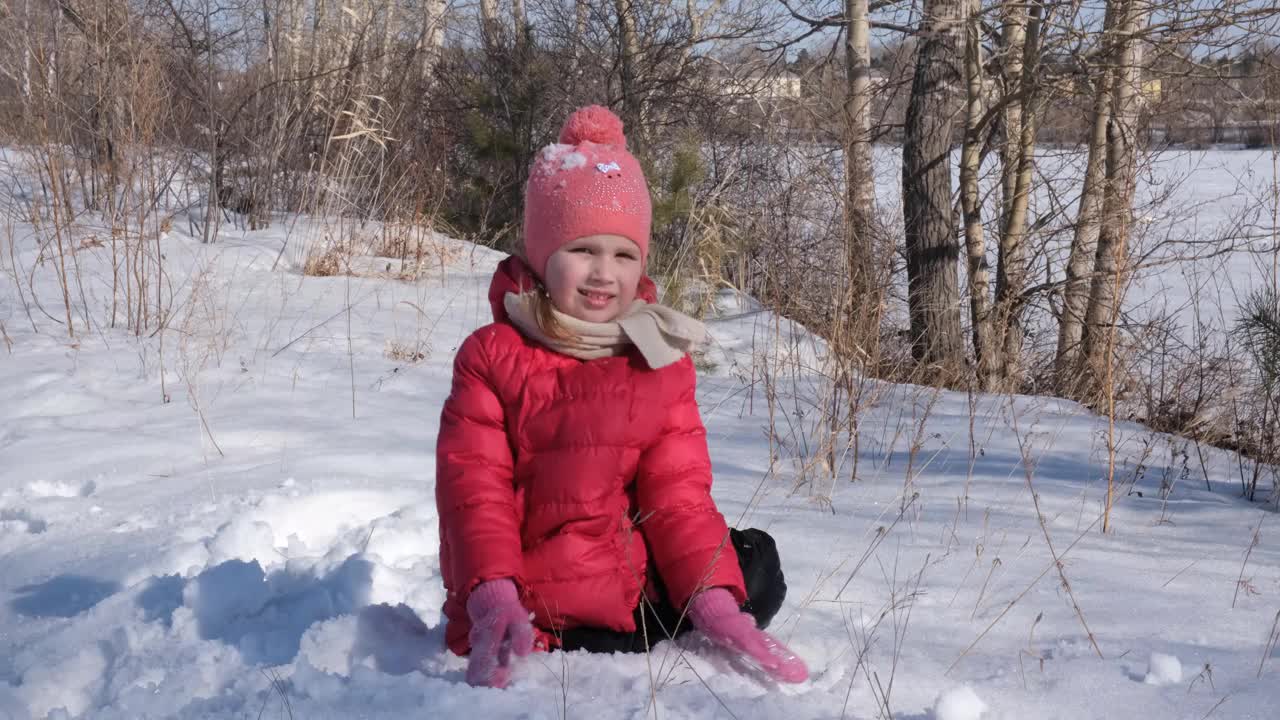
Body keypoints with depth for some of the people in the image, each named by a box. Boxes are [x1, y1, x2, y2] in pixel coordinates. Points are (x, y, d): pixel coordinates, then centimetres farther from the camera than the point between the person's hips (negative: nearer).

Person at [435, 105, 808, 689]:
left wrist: (714, 600, -16)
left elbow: (678, 492, 0)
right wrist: (495, 600, -28)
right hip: (517, 607, -4)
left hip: (634, 590, 4)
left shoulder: (662, 361, 5)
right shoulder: (492, 355, -5)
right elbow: (474, 488, -11)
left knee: (753, 566, -11)